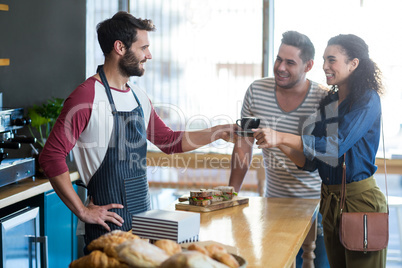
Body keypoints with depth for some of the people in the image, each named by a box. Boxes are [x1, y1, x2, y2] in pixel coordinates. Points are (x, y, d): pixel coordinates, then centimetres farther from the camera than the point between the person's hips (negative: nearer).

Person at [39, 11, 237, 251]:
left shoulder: (139, 96, 11)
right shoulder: (87, 97, -15)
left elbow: (169, 140, 21)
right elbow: (52, 156, -18)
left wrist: (217, 133, 11)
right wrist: (82, 211, -16)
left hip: (143, 215, 8)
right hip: (110, 221, -7)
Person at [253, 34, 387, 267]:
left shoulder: (368, 99, -10)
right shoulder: (326, 104, 10)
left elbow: (336, 146, -23)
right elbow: (310, 161, 8)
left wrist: (281, 137, -26)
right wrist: (280, 145, -10)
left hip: (360, 198, -7)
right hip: (329, 199, 7)